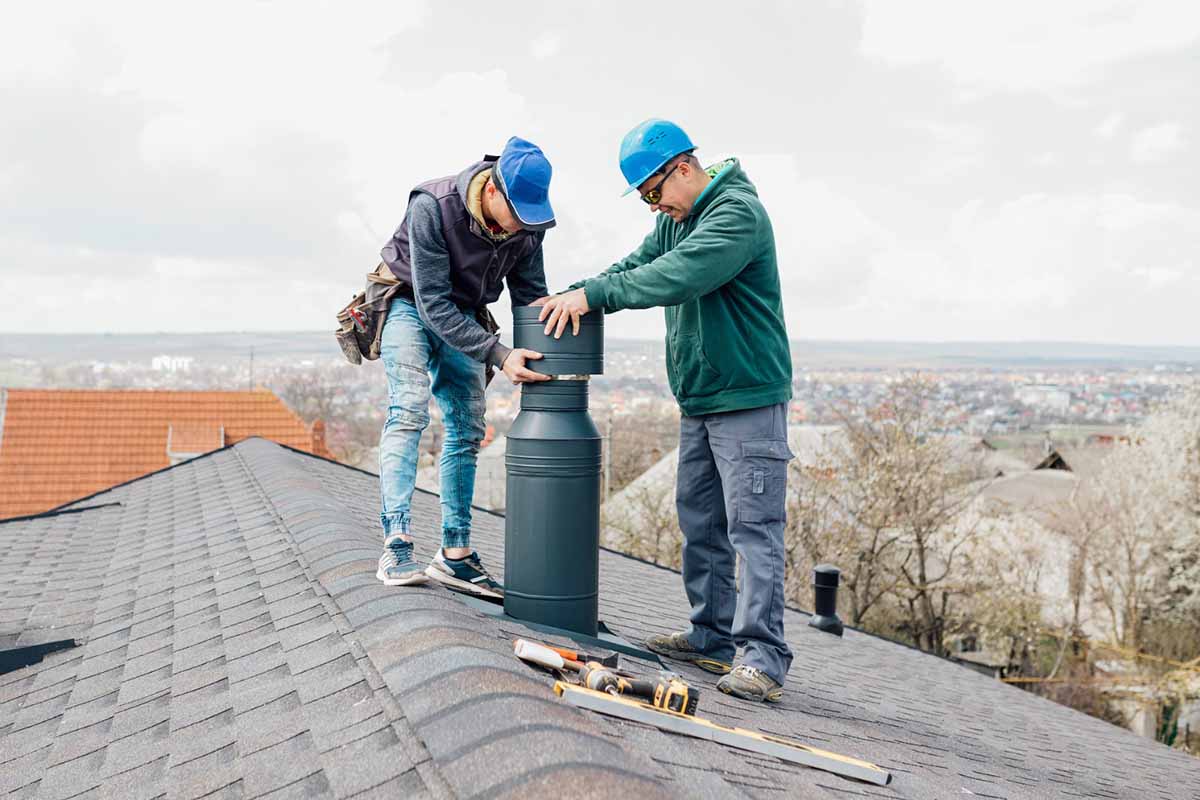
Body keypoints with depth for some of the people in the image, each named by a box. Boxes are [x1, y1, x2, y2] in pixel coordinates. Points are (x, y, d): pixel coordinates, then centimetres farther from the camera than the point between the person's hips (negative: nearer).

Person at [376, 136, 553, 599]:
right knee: (409, 411, -22)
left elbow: (531, 297, -4)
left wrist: (547, 354, -23)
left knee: (467, 430, 2)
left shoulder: (528, 224, -16)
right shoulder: (432, 208, -32)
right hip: (410, 305, -5)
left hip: (463, 317, 6)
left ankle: (455, 554, 8)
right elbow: (433, 304, -31)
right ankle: (396, 548, -26)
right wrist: (499, 356, -38)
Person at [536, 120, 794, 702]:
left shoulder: (738, 214, -18)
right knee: (700, 521, 14)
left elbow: (677, 277, -29)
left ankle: (762, 657, -9)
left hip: (748, 397, -10)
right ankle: (713, 636, 24)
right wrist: (575, 296, -6)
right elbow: (640, 265, 11)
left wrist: (593, 294, -25)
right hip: (698, 398, 10)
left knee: (753, 525, -10)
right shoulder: (677, 218, 14)